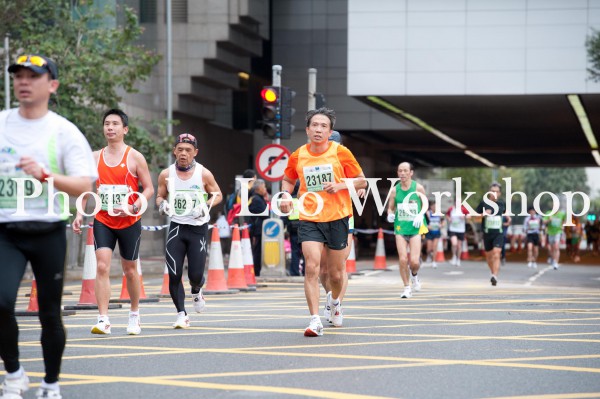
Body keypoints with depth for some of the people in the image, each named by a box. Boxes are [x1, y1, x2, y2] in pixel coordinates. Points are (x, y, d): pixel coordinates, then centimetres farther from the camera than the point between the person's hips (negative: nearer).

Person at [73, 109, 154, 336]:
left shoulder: (134, 157, -4)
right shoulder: (95, 158, 6)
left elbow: (149, 189, -3)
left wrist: (134, 207, -19)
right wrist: (80, 214, 2)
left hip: (129, 222, -2)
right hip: (103, 221, 2)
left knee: (130, 270, 11)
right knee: (102, 267, -14)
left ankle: (134, 314, 32)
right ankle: (103, 320, -17)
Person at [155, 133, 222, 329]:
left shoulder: (204, 174, -5)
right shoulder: (166, 175, 0)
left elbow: (218, 195, 5)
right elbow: (159, 196, 13)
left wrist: (206, 206, -14)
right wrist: (162, 204, -10)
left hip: (198, 228, -1)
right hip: (176, 227, 1)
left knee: (196, 274, -4)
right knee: (174, 275, -9)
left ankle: (196, 292, 33)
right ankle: (181, 314, 2)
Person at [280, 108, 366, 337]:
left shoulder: (341, 153, -5)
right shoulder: (297, 156, 1)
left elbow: (362, 181, 1)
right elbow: (288, 180, 20)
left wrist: (340, 185, -16)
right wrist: (286, 195, -1)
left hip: (337, 218, 0)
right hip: (309, 219, 0)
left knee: (336, 273, 9)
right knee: (312, 267, -17)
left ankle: (335, 302, 42)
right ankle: (315, 320, -16)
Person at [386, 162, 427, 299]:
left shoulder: (418, 188, -2)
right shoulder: (394, 190, 2)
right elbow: (390, 208, 12)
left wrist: (421, 215, -7)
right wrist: (390, 215, -9)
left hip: (415, 227, -1)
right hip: (400, 227, 1)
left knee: (414, 261, -10)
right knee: (402, 259, -8)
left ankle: (414, 275, 26)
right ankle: (407, 288, 9)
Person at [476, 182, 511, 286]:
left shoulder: (502, 203, 4)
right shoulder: (484, 203, -2)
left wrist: (507, 217, 7)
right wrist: (483, 214, -16)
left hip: (499, 233, -1)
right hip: (487, 233, 1)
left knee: (496, 255, -17)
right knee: (489, 255, 12)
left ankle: (495, 277, -23)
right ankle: (493, 273, 36)